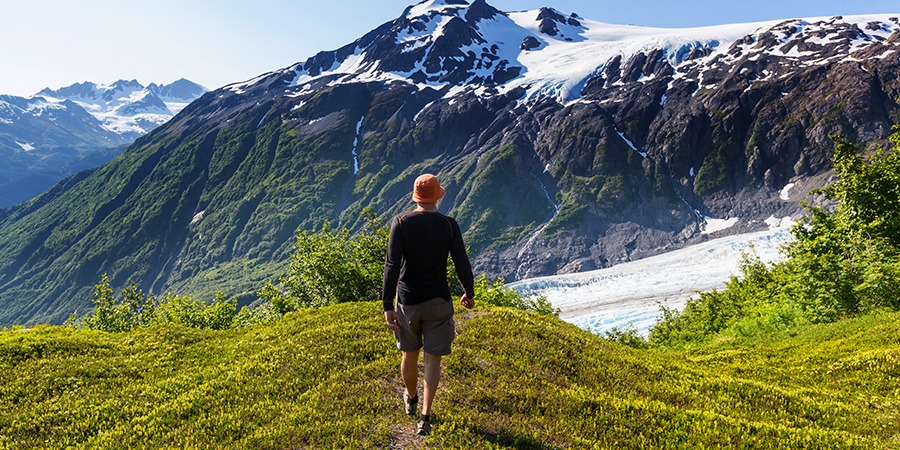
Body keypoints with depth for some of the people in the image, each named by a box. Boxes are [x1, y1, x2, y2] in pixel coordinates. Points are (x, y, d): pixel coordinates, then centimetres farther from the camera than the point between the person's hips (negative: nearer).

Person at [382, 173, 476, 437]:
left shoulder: (400, 223, -10)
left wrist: (388, 307, -14)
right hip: (438, 301, -1)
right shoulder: (449, 226, -10)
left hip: (408, 301, 1)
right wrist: (469, 294, 10)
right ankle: (425, 416, 4)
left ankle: (411, 400, 44)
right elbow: (462, 266, -8)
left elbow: (392, 266, -17)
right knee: (432, 358, 10)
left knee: (410, 353, 20)